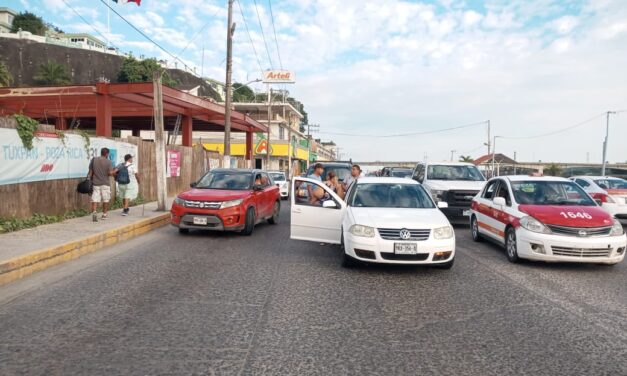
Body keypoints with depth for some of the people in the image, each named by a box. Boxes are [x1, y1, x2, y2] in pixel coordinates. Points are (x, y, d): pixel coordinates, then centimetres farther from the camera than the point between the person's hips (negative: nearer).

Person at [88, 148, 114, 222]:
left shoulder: (94, 160, 3)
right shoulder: (108, 162, -7)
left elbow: (90, 171, 6)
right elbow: (110, 173, -14)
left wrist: (90, 179, 15)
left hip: (95, 183, 2)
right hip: (105, 183, -2)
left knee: (95, 199, 1)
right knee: (106, 200, 11)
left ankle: (94, 212, -18)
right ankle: (104, 214, 19)